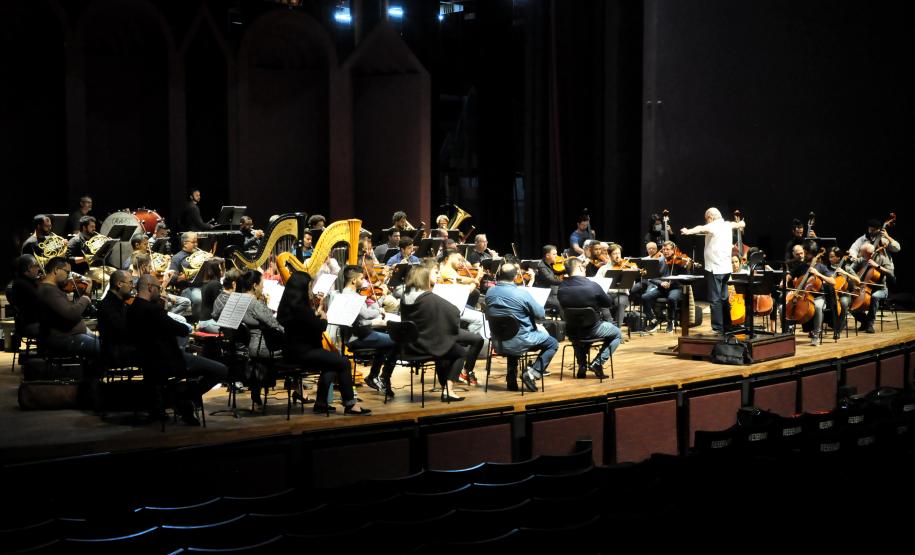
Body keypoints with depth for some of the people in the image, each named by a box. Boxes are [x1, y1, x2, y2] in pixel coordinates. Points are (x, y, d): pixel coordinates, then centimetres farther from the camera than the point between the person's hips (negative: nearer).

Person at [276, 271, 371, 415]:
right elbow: (321, 326, -17)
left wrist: (317, 313, 9)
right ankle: (350, 404, 0)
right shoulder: (300, 307, -20)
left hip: (293, 350, 10)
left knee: (331, 364, 23)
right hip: (302, 352, -10)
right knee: (344, 363, -7)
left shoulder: (288, 304, 10)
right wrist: (322, 315, 2)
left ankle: (321, 403, 18)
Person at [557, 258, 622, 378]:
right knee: (617, 334, 23)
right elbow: (608, 303, -6)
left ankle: (581, 365, 30)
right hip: (592, 330, -4)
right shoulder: (592, 286, -22)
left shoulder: (561, 288, -11)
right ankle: (597, 363, 8)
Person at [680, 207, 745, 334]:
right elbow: (736, 224, 39)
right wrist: (741, 223, 63)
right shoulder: (727, 225, 14)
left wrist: (688, 231, -52)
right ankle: (727, 326, 22)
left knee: (715, 300, -8)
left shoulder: (713, 226, -10)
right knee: (723, 298, 16)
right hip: (726, 268, 8)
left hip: (716, 269, -8)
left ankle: (718, 329, -10)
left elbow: (701, 229, -33)